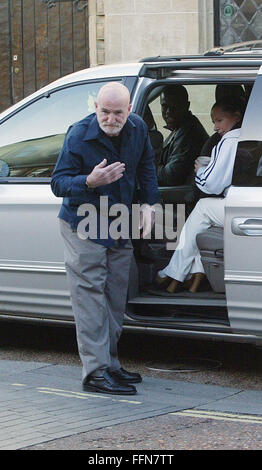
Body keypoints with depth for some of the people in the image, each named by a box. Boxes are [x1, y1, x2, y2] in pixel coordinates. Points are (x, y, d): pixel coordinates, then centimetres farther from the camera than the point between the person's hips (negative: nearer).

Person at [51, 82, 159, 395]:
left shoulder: (137, 129, -3)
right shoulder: (78, 136, -19)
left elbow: (146, 166, 15)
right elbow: (58, 183, -18)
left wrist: (148, 202, 5)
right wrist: (90, 182, -35)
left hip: (120, 227, 6)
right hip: (83, 228, -6)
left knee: (115, 300, 12)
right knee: (90, 298, -10)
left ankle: (109, 364, 22)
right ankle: (95, 371, -11)